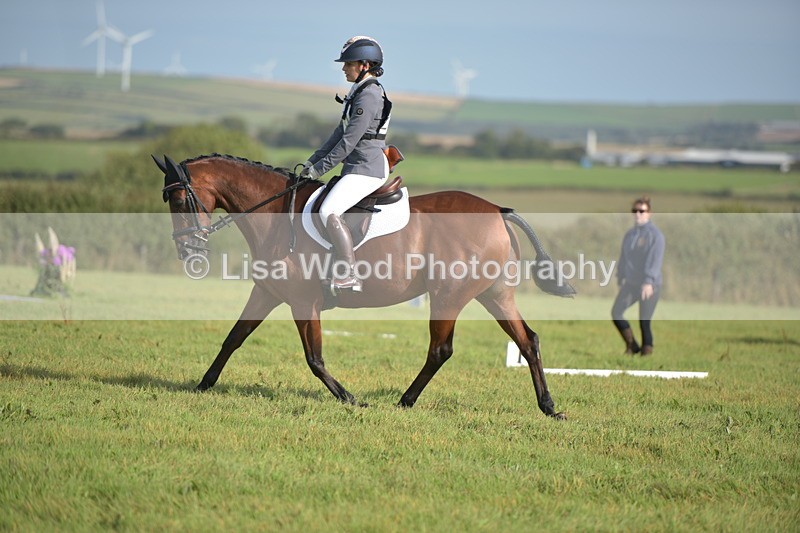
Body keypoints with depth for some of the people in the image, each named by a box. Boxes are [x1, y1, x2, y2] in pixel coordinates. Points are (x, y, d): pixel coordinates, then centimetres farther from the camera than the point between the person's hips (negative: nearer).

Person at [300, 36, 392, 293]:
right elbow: (340, 134, 21)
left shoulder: (368, 96, -15)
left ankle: (349, 276, -28)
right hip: (356, 168, 11)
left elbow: (350, 140, -19)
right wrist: (312, 161, 16)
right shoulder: (359, 93, 17)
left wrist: (321, 168, -14)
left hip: (367, 169, -11)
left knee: (328, 211, -25)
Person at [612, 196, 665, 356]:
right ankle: (631, 345, 5)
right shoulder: (629, 235, 13)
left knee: (644, 322, -6)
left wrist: (648, 282, -26)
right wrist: (621, 278, 15)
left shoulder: (655, 234, -8)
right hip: (631, 283, 6)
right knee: (616, 313, -10)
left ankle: (647, 352, 6)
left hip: (650, 285, -6)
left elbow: (655, 259, -17)